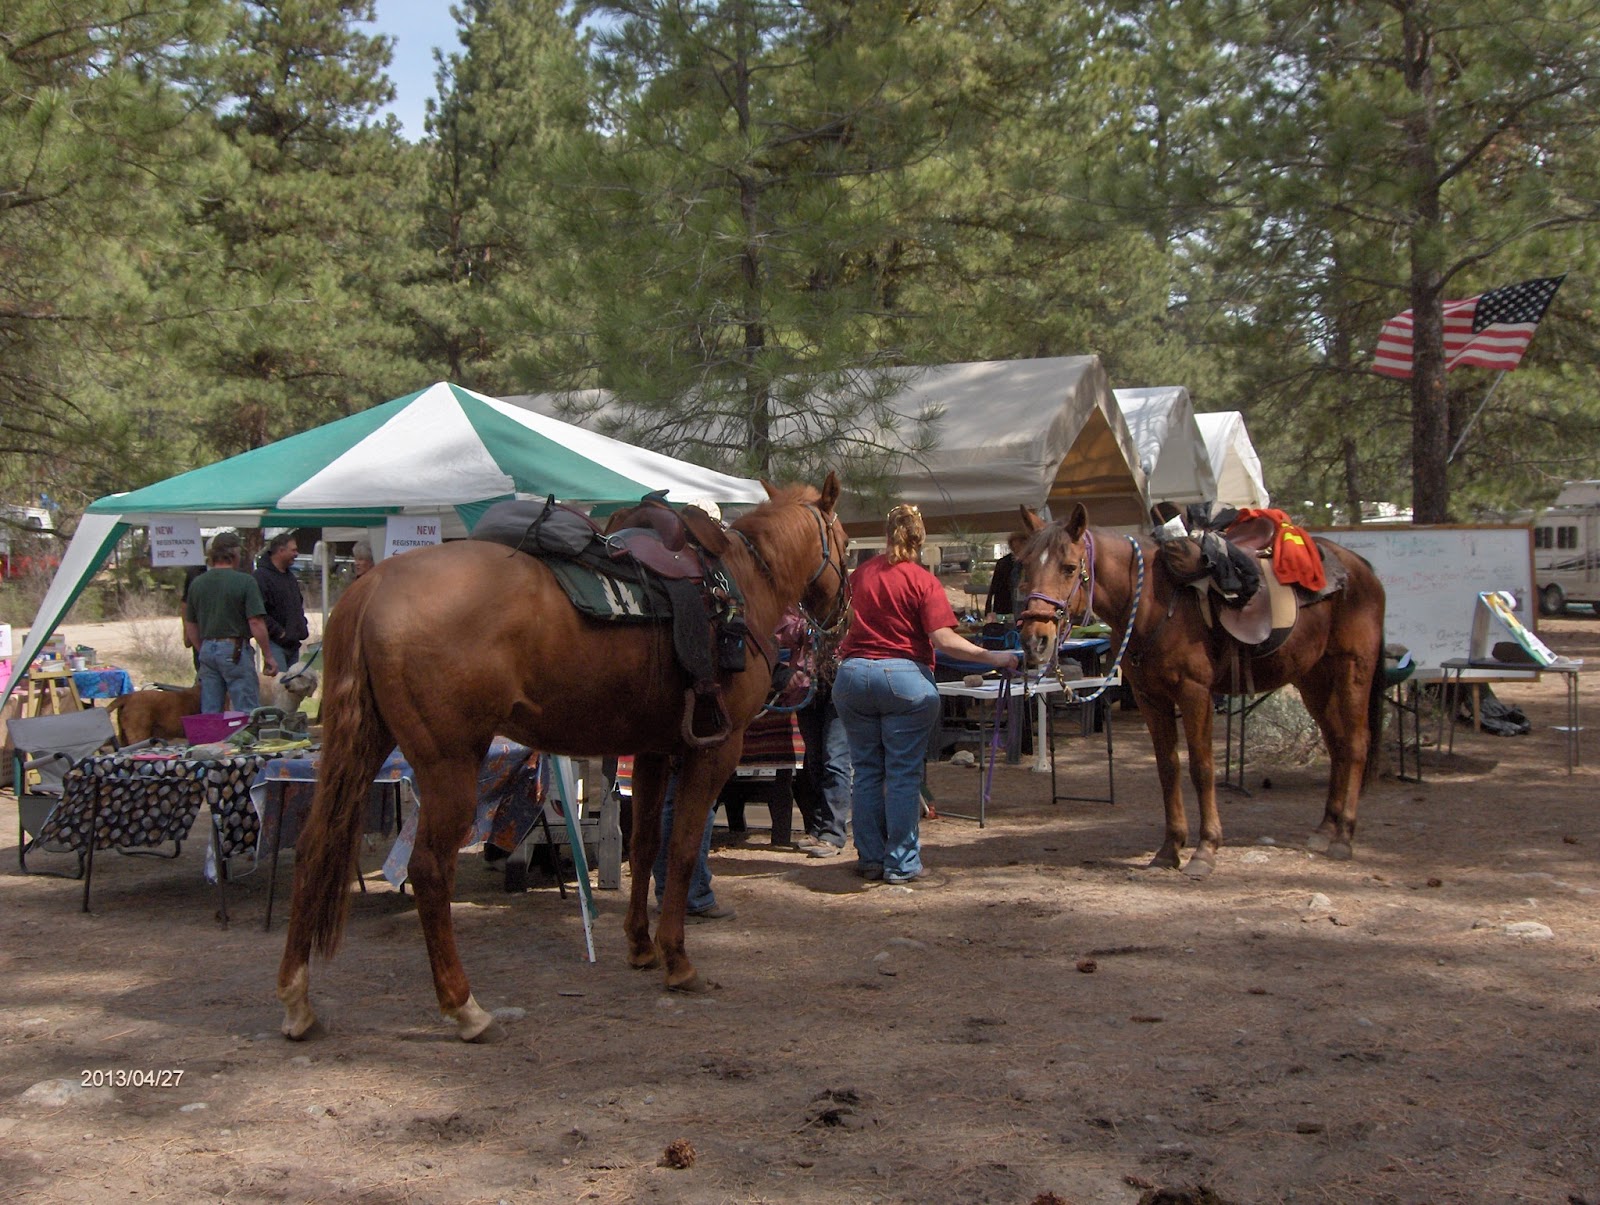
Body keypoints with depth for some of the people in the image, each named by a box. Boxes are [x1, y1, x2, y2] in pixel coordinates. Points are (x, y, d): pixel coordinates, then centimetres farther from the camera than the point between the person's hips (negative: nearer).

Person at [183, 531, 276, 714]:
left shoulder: (197, 583, 9)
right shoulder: (245, 581, -9)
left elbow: (190, 626, 14)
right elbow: (256, 623, -13)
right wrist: (267, 656, -6)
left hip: (207, 649, 6)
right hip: (235, 650, -6)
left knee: (209, 713, 9)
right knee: (247, 712, -4)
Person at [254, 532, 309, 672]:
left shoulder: (290, 576, 18)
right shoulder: (261, 576, -12)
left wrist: (302, 626, 15)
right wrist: (279, 632, -17)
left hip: (293, 643, 9)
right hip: (275, 643, -9)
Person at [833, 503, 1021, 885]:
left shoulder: (861, 574, 9)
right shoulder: (923, 581, -7)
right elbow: (944, 640, -17)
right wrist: (993, 657, -13)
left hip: (853, 674, 4)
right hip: (904, 677, -4)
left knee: (866, 771, 12)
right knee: (904, 774, 1)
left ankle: (871, 859, 16)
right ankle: (901, 864, 3)